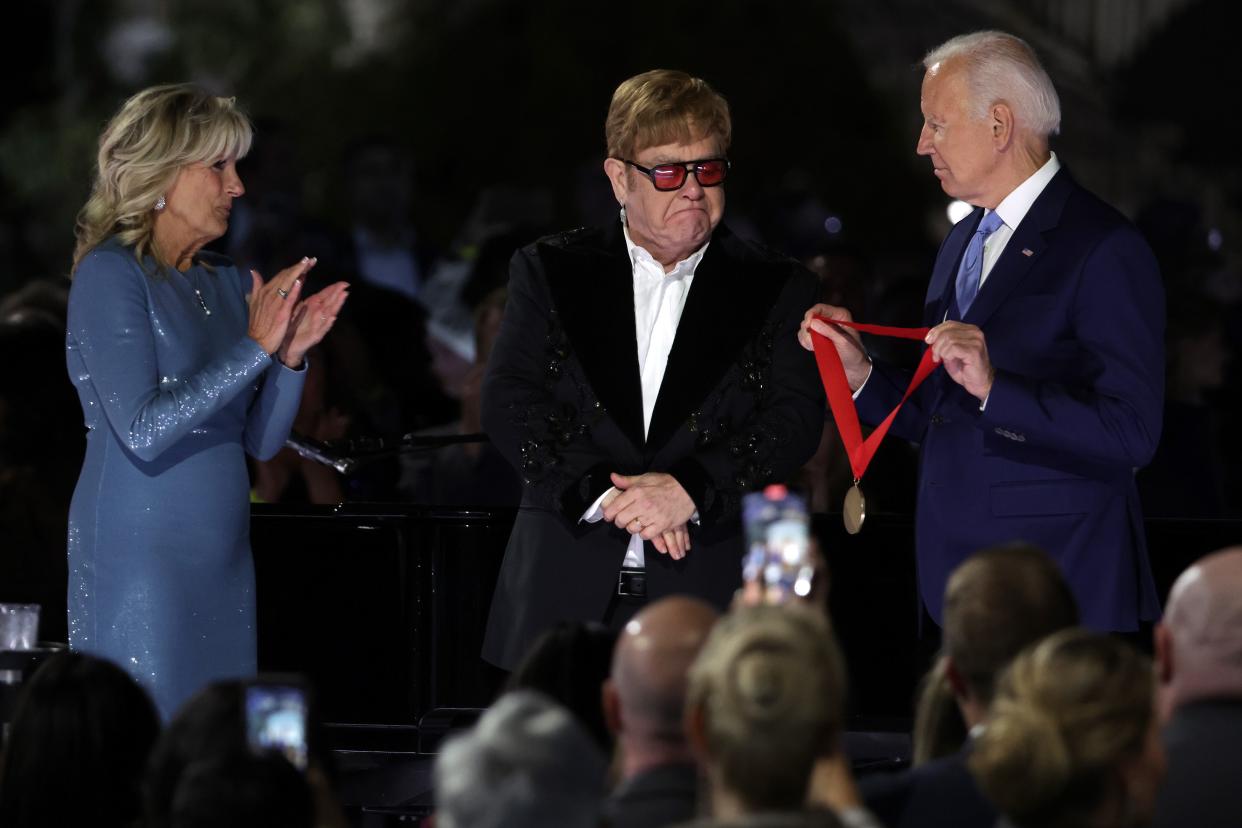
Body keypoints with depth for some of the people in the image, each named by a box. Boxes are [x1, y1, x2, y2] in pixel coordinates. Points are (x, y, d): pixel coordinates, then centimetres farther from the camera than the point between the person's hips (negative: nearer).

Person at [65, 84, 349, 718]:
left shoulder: (227, 284, 12)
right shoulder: (111, 274, -10)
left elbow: (262, 441, 11)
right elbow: (143, 431, -20)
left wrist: (290, 355, -6)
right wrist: (255, 348, -19)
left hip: (221, 558, 7)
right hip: (139, 557, -7)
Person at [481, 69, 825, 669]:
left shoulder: (778, 288, 11)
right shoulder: (549, 272, 12)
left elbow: (795, 419, 0)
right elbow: (510, 405, 2)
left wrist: (693, 490, -15)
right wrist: (600, 491, -12)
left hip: (712, 595, -1)